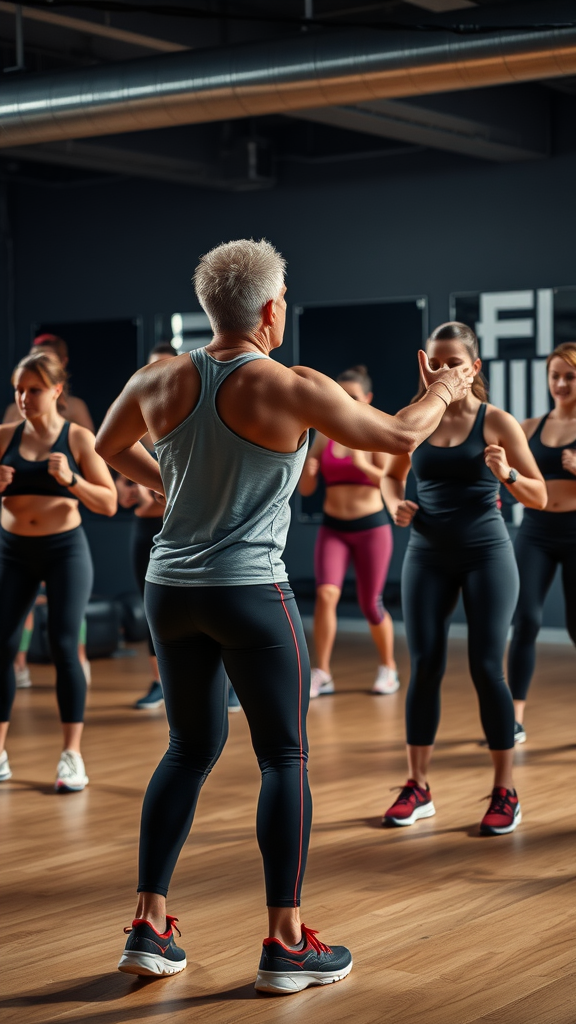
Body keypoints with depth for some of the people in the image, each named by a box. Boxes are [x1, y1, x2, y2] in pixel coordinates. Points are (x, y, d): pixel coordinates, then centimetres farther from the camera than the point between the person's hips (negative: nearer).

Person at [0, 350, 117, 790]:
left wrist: (71, 479, -21)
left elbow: (109, 503, -5)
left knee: (65, 646, -7)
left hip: (65, 550, -3)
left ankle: (73, 756, -1)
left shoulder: (79, 438, -3)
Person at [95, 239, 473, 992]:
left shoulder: (160, 383, 2)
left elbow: (109, 447, 21)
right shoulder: (290, 390, -13)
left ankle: (148, 927, 17)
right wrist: (443, 392, 15)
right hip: (250, 593, -6)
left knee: (191, 749, 17)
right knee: (285, 758, 5)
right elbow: (399, 435, -4)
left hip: (171, 589, 6)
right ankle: (285, 943, 8)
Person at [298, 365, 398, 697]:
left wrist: (364, 466, -29)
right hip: (333, 528, 2)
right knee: (326, 594, -16)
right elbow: (306, 489, 6)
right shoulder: (324, 435, 4)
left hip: (371, 527, -2)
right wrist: (307, 471, -16)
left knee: (371, 605, 5)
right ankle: (321, 674, -9)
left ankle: (388, 668, 27)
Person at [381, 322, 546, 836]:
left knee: (486, 668, -2)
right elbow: (391, 475, 20)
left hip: (486, 553, -3)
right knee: (424, 667, 2)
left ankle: (505, 792, 7)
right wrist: (395, 503, -2)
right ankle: (417, 788, 11)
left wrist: (506, 475, -22)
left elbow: (540, 497, -2)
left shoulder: (496, 422, -4)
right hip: (428, 555, 3)